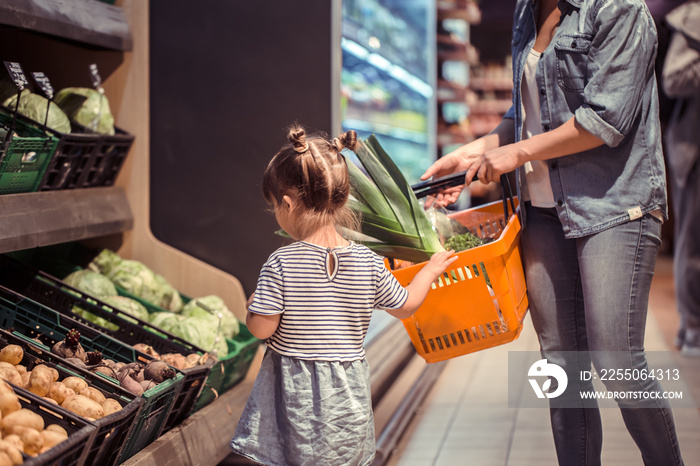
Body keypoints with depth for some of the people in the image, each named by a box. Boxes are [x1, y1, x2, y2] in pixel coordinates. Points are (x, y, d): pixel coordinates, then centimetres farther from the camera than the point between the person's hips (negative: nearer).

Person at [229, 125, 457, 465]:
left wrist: (252, 306, 9)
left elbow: (262, 329, -14)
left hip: (295, 393, -3)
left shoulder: (280, 265, -16)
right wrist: (431, 269, 24)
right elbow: (405, 306, 8)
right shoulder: (368, 263, -5)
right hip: (347, 397, 3)